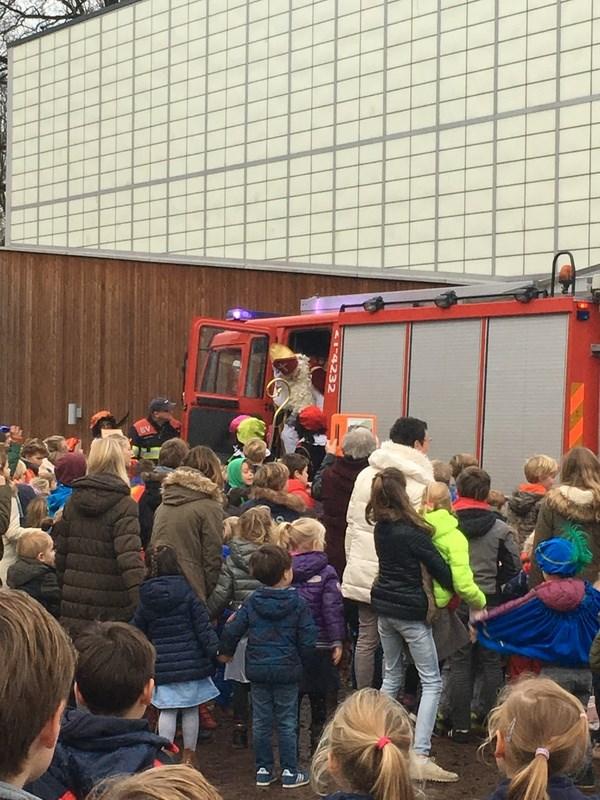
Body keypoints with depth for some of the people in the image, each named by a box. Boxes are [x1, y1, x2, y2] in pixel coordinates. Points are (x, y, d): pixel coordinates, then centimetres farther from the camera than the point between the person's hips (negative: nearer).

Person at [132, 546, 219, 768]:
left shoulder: (146, 600, 1)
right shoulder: (186, 593, -6)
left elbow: (137, 631, 10)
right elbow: (203, 625, -7)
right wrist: (215, 649, -2)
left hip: (162, 664, 1)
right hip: (191, 661, -1)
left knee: (167, 710, 6)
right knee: (191, 709, 9)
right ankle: (189, 754, 17)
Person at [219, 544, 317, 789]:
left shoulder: (251, 602, -2)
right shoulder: (297, 603, -10)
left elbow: (233, 630, -1)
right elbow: (307, 639, -9)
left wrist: (226, 651, 18)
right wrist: (301, 660, 10)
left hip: (257, 669, 3)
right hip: (287, 670, -2)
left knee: (261, 722, 11)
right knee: (287, 722, 6)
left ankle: (263, 770, 17)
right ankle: (289, 772, 9)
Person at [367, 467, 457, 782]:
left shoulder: (381, 526, 2)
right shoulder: (412, 531, -19)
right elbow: (439, 568, -16)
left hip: (384, 608, 7)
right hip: (411, 611, -7)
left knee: (391, 676, 20)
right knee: (431, 683, -1)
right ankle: (420, 757, -10)